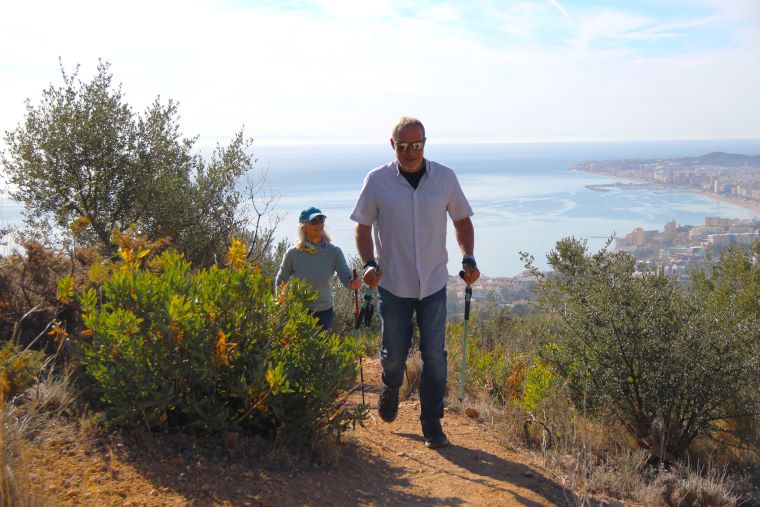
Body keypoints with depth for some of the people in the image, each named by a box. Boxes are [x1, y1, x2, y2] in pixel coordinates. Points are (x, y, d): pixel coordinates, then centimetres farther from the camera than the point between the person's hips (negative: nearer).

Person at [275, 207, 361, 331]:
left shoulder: (334, 252, -13)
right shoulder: (292, 253, -14)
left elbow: (347, 279, -19)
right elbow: (280, 284, -3)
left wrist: (354, 283, -41)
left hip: (324, 312, 1)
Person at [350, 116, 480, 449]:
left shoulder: (445, 178, 1)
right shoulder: (377, 181, -4)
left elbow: (462, 221, 11)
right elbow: (363, 227, 1)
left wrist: (468, 260, -3)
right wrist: (369, 264, -14)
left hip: (433, 283, 1)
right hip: (392, 284, -1)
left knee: (434, 354, 1)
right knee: (394, 352, 8)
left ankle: (432, 424, 15)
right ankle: (390, 390, 43)